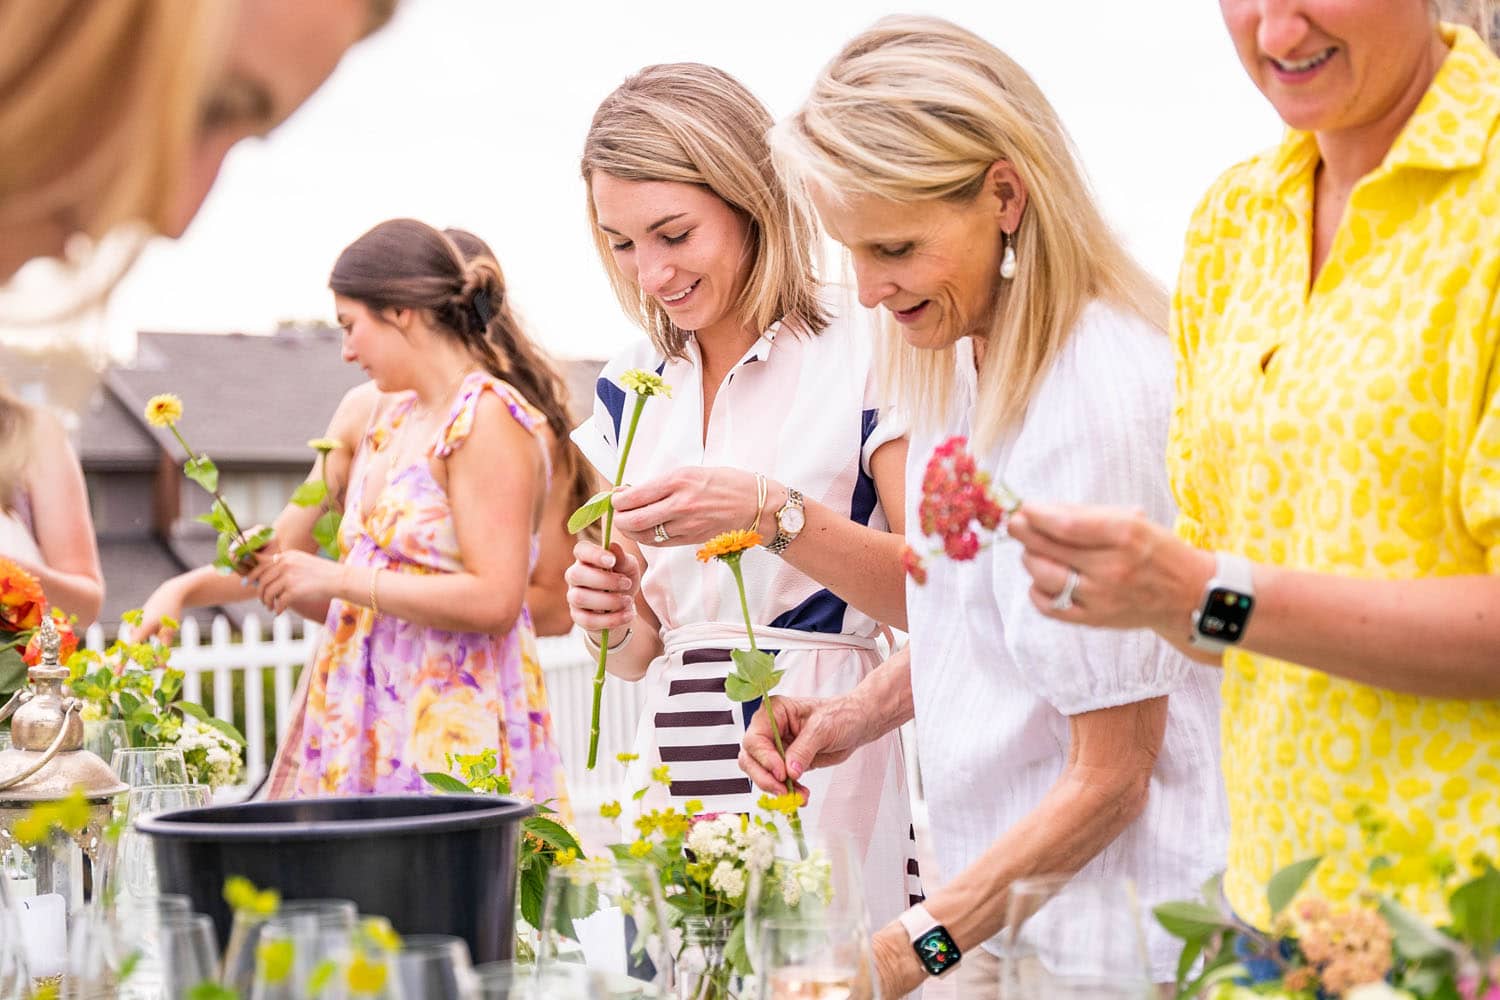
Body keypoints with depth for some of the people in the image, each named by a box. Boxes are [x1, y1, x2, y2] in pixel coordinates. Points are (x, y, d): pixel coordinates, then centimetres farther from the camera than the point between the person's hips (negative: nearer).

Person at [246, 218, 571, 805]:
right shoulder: (393, 418, 17)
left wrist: (339, 580, -14)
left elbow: (494, 601, -19)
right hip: (372, 727, 8)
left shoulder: (488, 416, -9)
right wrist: (294, 584, 4)